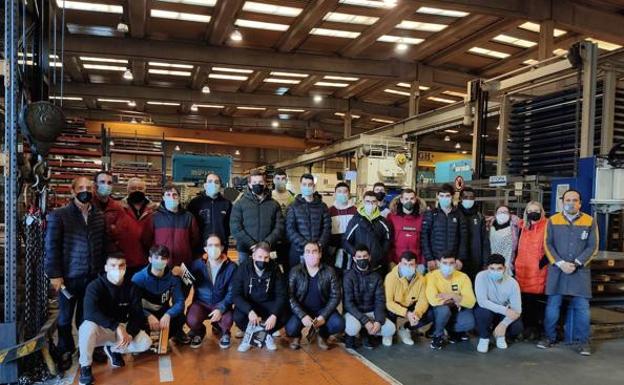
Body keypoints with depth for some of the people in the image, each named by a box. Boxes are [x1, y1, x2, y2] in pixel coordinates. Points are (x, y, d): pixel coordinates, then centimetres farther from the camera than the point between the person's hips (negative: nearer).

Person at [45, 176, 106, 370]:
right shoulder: (58, 215, -6)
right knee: (65, 316, 12)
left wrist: (104, 270, 6)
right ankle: (65, 351, 28)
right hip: (69, 276, -2)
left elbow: (104, 245, 8)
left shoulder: (100, 216, 7)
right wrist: (54, 274, -10)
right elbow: (51, 247, -7)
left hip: (93, 275, 3)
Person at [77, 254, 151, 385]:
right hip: (100, 329, -3)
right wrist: (117, 326, -41)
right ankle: (85, 366, -12)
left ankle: (113, 349, 11)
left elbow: (138, 314, -8)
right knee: (88, 327, -38)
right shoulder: (95, 286, -18)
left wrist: (130, 333, -27)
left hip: (122, 328, 3)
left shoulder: (131, 288, -5)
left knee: (145, 343, -20)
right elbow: (90, 313, -34)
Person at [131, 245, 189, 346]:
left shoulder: (173, 278, -11)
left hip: (163, 312, 2)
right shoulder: (139, 278, -18)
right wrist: (148, 316, -39)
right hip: (145, 313, -1)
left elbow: (179, 302, -16)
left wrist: (168, 315, -36)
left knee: (180, 318, -28)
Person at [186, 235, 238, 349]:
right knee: (191, 320, -29)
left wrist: (221, 308, -21)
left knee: (228, 320, -30)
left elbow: (232, 292, -8)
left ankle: (223, 332, 11)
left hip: (221, 304, -1)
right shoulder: (197, 264, -3)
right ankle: (199, 333, 11)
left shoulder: (231, 267, -7)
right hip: (201, 302, 1)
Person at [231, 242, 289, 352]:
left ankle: (267, 334, 5)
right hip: (248, 304, -1)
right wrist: (249, 311, -35)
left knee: (284, 315, -26)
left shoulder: (275, 269, -13)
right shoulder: (243, 268, -15)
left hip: (268, 304, 1)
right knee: (238, 316, -31)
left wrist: (274, 315, -30)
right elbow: (236, 295, -18)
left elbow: (282, 294, -14)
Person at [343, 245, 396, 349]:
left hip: (371, 312, 4)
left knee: (391, 328, -19)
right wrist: (365, 321, -25)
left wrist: (379, 321, -20)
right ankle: (349, 335, 2)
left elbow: (380, 301, -3)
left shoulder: (376, 276, 0)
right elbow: (348, 303, -17)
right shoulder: (349, 276, -12)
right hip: (353, 312, -4)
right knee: (353, 327, -36)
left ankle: (367, 334, 9)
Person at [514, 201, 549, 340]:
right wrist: (515, 263, 15)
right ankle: (527, 327, 20)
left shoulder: (546, 226, -4)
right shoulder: (523, 226, 13)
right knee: (525, 300, 10)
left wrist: (543, 262, -15)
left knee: (537, 300, 1)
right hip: (523, 269, 5)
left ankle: (536, 328, 12)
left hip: (538, 270, -5)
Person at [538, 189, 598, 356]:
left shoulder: (590, 221, 4)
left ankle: (583, 341, 11)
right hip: (557, 269, 0)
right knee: (553, 305, 2)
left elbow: (592, 247, 0)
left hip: (580, 270, 0)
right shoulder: (552, 221, 5)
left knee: (582, 306, -1)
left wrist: (576, 263, -11)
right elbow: (548, 245, 2)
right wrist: (560, 263, -10)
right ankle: (550, 337, 14)